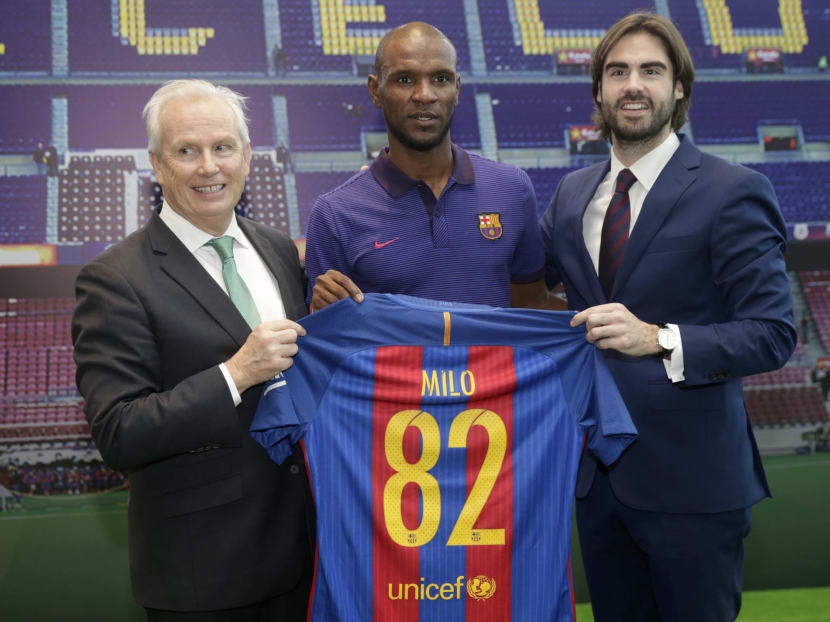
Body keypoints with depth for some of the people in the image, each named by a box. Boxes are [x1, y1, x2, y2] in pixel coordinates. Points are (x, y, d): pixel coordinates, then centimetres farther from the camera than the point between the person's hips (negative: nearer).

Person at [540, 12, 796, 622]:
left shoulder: (733, 192, -10)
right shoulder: (572, 193, 9)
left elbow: (773, 333, -15)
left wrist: (658, 340, -29)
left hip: (691, 479, -5)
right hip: (598, 474, 6)